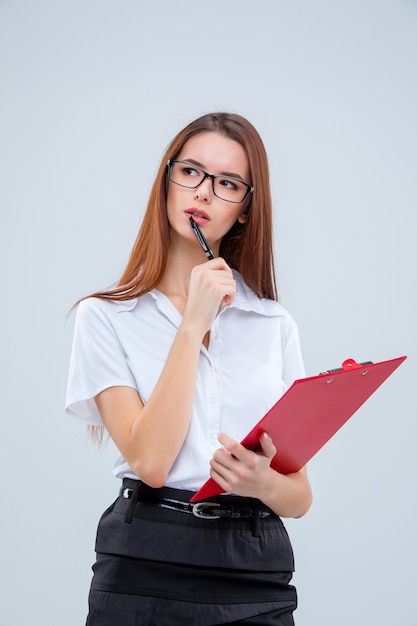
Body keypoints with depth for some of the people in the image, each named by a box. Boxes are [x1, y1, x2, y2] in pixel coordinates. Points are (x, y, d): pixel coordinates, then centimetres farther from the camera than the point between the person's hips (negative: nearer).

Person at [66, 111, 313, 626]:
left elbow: (300, 495, 7)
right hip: (145, 573, -2)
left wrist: (265, 484, -16)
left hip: (258, 582, 3)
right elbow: (150, 462, -14)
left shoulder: (275, 325, 7)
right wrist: (194, 324, -13)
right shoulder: (106, 318, -1)